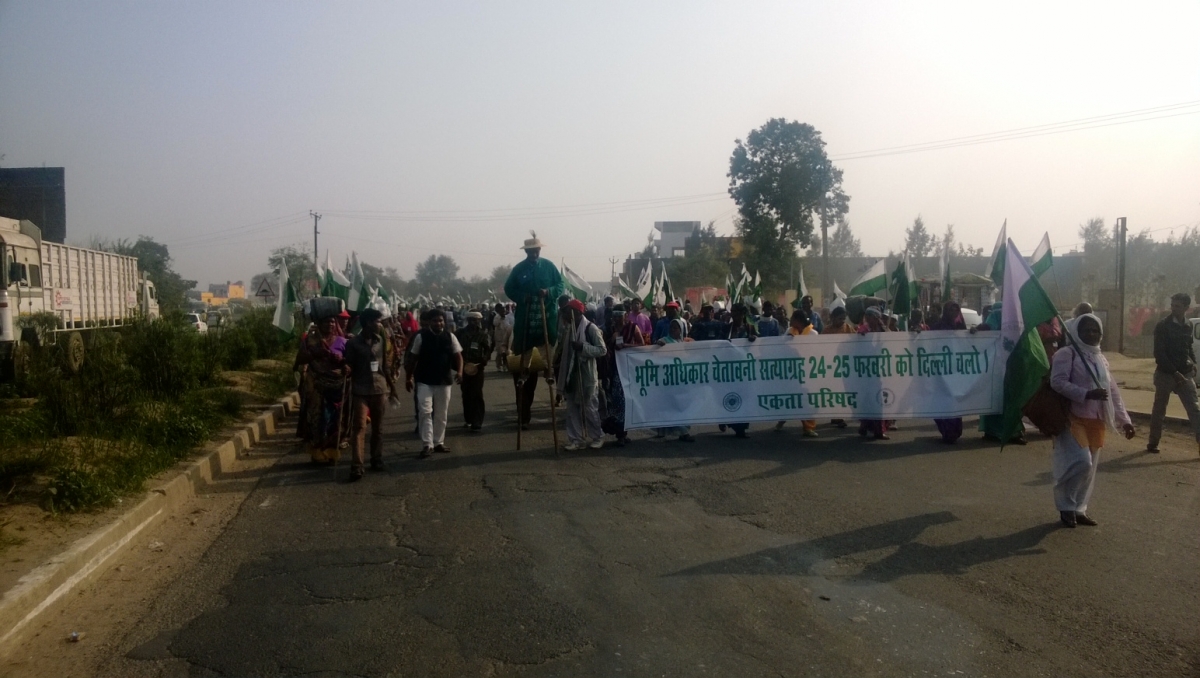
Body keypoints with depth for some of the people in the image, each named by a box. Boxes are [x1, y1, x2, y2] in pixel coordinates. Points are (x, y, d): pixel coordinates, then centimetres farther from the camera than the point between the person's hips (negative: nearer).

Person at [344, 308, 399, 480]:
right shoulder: (353, 343, -5)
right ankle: (357, 466, -11)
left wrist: (391, 385, 17)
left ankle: (377, 459, 23)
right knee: (359, 427, -9)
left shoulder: (382, 341, 8)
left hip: (380, 389, 4)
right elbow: (349, 367, -1)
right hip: (361, 391, -4)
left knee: (378, 427, 12)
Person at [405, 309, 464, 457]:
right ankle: (428, 444, -5)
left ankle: (439, 442, 23)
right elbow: (413, 358, 3)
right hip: (424, 381, -2)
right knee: (426, 412, -9)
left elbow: (458, 356, 2)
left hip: (444, 380, 3)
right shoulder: (421, 337, -3)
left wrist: (459, 371, -15)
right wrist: (408, 377, 4)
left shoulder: (450, 336, 2)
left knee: (441, 414, 11)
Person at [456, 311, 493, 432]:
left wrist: (481, 363, -19)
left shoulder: (483, 334, -1)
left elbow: (488, 351, -7)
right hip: (464, 368, 3)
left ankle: (477, 423, -4)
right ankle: (468, 420, 24)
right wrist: (460, 363, -6)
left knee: (476, 395, -5)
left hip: (477, 368, -3)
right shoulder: (461, 333, 4)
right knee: (466, 395, 11)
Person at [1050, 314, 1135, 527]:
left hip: (1096, 421, 7)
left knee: (1090, 468, 9)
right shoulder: (1067, 354, -7)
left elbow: (1113, 392, 16)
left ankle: (1079, 509, 21)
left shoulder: (1101, 359, 16)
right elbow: (1057, 382, -19)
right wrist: (1087, 394, -27)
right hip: (1073, 418, -7)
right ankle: (1066, 506, -1)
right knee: (1081, 462, -18)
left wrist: (1124, 420, 9)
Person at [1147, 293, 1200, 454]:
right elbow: (1159, 353, -12)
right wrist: (1174, 372, -17)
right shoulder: (1163, 326, -7)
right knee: (1159, 410, 6)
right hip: (1165, 374, -4)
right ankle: (1153, 442, 17)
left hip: (1185, 374, 4)